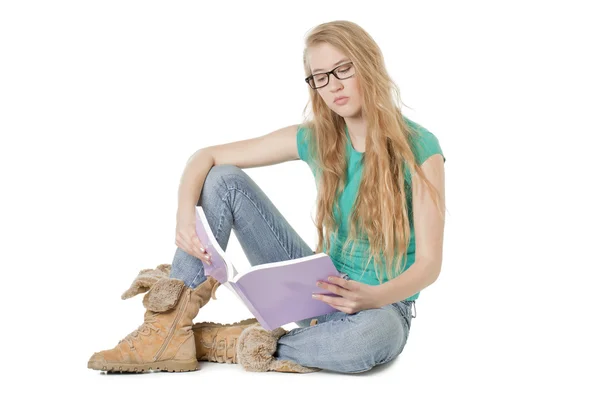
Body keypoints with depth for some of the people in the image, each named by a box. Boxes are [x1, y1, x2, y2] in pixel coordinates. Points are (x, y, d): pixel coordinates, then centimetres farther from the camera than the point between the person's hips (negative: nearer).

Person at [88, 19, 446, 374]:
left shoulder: (420, 148, -15)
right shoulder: (314, 139, -3)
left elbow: (429, 263, -18)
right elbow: (206, 157, -2)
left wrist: (374, 296, -39)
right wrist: (186, 212, -23)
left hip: (384, 307, -3)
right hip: (318, 287, 4)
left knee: (371, 337, -44)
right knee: (224, 180, -10)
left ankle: (223, 344, -20)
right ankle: (169, 332, -16)